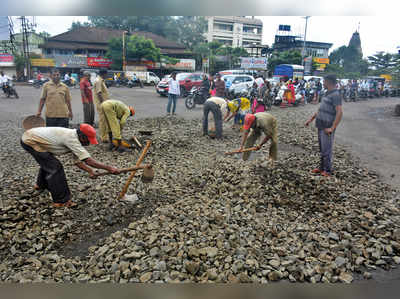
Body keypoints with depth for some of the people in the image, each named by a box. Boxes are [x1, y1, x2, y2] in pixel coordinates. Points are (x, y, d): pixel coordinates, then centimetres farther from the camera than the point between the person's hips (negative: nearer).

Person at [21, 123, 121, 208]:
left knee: (48, 162, 30)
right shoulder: (71, 139, -29)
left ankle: (41, 185, 57)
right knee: (55, 168, -14)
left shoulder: (73, 137, -1)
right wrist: (109, 168, -31)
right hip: (30, 141, -10)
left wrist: (90, 171, -8)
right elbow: (88, 160, -34)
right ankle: (61, 201, -6)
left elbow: (78, 161, 5)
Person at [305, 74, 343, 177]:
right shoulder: (327, 94, 14)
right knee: (322, 149, 17)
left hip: (327, 128, -9)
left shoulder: (335, 95, -16)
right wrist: (311, 119, 22)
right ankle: (322, 167, 29)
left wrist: (332, 128, -25)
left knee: (326, 150, 0)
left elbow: (339, 112, -23)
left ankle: (327, 170, 12)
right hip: (321, 126, 9)